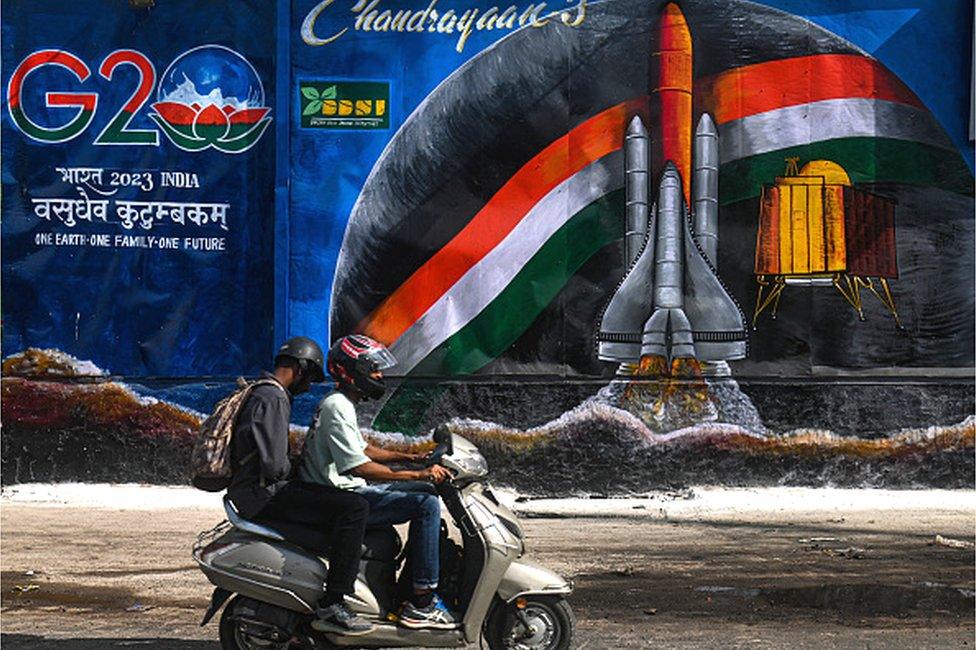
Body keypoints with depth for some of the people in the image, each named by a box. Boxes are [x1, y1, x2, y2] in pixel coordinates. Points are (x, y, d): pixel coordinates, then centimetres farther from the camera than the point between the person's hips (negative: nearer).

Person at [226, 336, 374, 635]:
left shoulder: (261, 393, 21)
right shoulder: (273, 400, -13)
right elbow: (273, 465, -21)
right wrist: (290, 468, -2)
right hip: (265, 495, -11)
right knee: (354, 507, -22)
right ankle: (332, 605, -24)